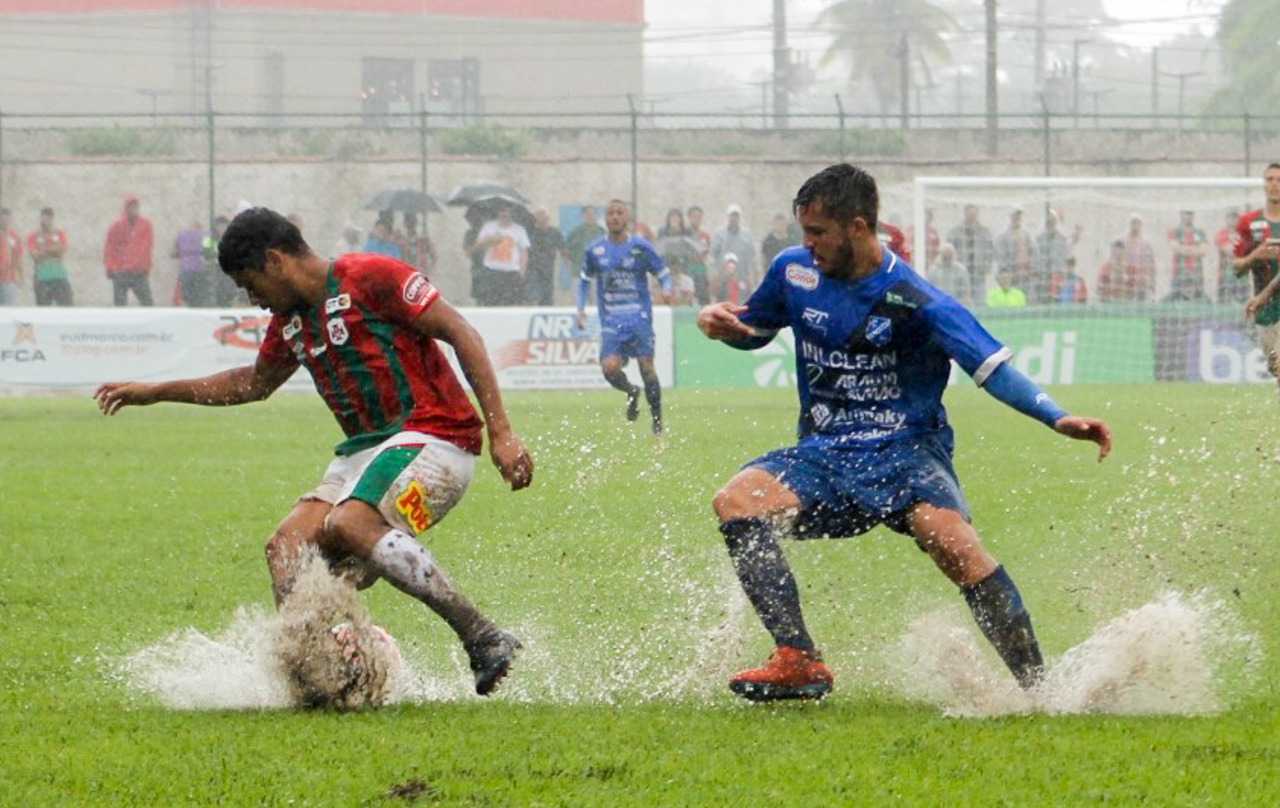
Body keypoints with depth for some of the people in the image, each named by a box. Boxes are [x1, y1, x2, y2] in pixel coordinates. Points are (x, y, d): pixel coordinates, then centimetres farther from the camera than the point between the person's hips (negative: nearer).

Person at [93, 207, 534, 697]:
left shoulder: (370, 278, -8)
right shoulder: (290, 320, 17)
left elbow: (462, 335, -12)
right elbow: (256, 382, 37)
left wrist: (500, 432, -18)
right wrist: (155, 393, 36)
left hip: (433, 433, -8)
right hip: (365, 450, 8)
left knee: (350, 525, -30)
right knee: (287, 546, -10)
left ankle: (484, 638, -27)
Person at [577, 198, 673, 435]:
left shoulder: (641, 247, -1)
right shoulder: (595, 250, 5)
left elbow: (663, 273, 7)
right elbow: (585, 280, 18)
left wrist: (666, 289, -15)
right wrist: (581, 308, 6)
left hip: (639, 317, -1)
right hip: (611, 320, 1)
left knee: (646, 366, -6)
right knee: (609, 368, -15)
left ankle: (657, 417, 11)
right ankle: (631, 392, 18)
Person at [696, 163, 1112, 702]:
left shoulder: (914, 302, -12)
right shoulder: (794, 272, 5)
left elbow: (991, 367, -17)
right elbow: (755, 329, 25)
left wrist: (1059, 420, -32)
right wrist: (719, 323, 0)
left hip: (905, 451, -5)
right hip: (824, 455, 5)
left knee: (949, 537, -34)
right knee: (736, 502, -23)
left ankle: (1038, 685, -25)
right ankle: (798, 663, -28)